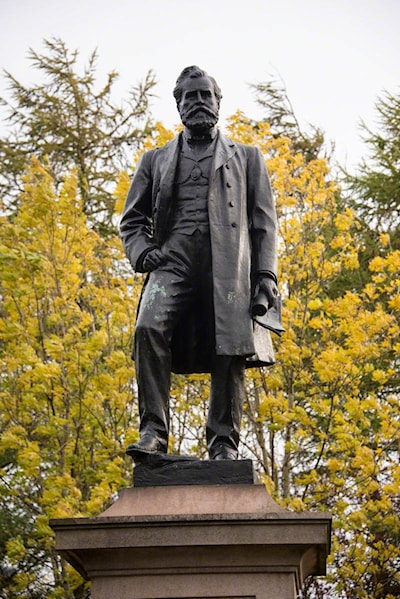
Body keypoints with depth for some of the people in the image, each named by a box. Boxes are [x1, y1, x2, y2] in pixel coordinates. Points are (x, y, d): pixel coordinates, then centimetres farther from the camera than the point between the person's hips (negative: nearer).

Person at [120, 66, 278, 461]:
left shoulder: (246, 157, 23)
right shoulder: (156, 160, 26)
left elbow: (264, 222, 14)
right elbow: (131, 219, 22)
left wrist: (265, 274, 1)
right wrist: (142, 252, 0)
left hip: (228, 265, 0)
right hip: (173, 261, 0)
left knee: (230, 348, -12)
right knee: (149, 328, -24)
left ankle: (224, 445, -6)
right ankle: (153, 432, -24)